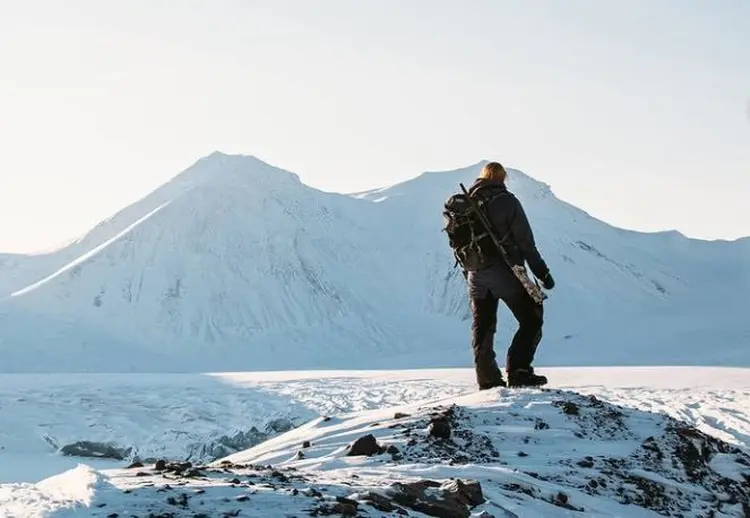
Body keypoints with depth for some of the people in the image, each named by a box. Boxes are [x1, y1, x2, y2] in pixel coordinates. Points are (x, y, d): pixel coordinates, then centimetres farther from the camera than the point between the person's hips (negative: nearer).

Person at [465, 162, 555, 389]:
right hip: (505, 271, -6)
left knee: (482, 327, 13)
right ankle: (518, 370, -7)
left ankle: (487, 378, 12)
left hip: (476, 274, 6)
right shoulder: (506, 200, -7)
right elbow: (525, 241, -9)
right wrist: (542, 272, -4)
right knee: (532, 319, 4)